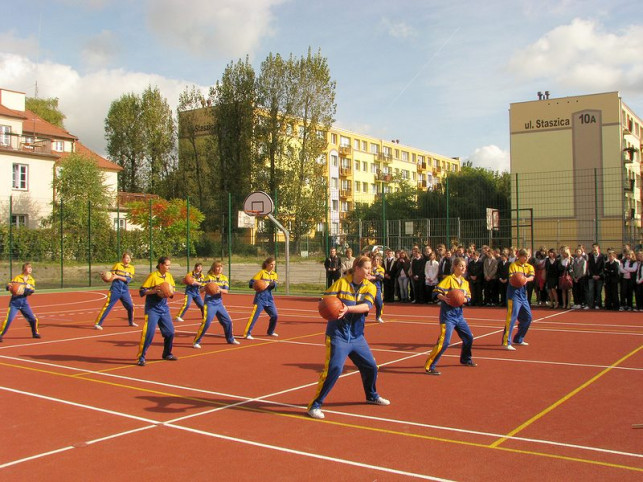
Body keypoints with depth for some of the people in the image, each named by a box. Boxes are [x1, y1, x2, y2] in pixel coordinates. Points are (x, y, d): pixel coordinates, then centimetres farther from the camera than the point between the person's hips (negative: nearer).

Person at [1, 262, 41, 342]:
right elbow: (8, 285, -10)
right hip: (15, 301, -4)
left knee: (33, 319, 6)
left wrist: (29, 287, -24)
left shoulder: (31, 280, 8)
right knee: (9, 319, -13)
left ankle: (35, 333, 26)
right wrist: (10, 286, -32)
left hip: (24, 301, 4)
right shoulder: (17, 278, -4)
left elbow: (32, 290, -4)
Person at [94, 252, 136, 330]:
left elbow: (128, 279, -9)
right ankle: (98, 323, -3)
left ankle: (131, 322, 27)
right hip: (115, 290, -3)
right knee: (107, 306, -7)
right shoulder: (117, 265, 0)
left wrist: (117, 277, -18)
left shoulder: (131, 267, 4)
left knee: (130, 306, 5)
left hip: (125, 291, 3)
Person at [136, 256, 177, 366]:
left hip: (164, 308, 6)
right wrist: (154, 291, -26)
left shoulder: (169, 276, 5)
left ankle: (167, 354, 29)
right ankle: (141, 357, -3)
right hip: (152, 309, -6)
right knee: (149, 332, -13)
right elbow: (142, 291, -13)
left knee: (170, 332, 9)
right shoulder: (153, 276, -13)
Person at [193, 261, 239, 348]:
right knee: (206, 322, -14)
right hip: (209, 303, -5)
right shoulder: (209, 277, -5)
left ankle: (230, 339, 28)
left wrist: (220, 289, -25)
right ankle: (196, 341, -4)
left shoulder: (224, 278, 6)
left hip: (219, 303, 5)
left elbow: (226, 291, -4)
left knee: (228, 321, 8)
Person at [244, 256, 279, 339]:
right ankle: (247, 334, -10)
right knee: (255, 315, -12)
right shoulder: (262, 272, -6)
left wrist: (273, 283, -24)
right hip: (260, 298, -6)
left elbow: (274, 285, -3)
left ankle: (270, 332, 29)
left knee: (274, 315, 8)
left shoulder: (274, 274, 10)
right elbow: (251, 283, -10)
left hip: (269, 298, 6)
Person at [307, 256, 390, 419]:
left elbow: (366, 306, -17)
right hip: (337, 335, -5)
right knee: (334, 368, -19)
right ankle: (315, 405, -8)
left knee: (371, 367, 13)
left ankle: (372, 396, 42)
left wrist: (348, 308, -34)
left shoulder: (370, 287, 1)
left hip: (357, 336, 5)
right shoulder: (341, 282, -9)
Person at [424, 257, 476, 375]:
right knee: (444, 341, -16)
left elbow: (468, 297, 10)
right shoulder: (449, 279, -10)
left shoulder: (465, 282, 12)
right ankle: (429, 366, -11)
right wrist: (443, 298, -33)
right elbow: (436, 292, -15)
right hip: (448, 314, -8)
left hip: (459, 314, 8)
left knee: (469, 337, 18)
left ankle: (465, 359, 43)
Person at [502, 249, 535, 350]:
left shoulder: (529, 266, 10)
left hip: (523, 294, 7)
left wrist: (526, 279, -31)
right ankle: (506, 342, -18)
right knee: (512, 317, -16)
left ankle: (518, 339, 30)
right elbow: (511, 279, -15)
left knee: (527, 317, 14)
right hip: (514, 293, -7)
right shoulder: (513, 265, -5)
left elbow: (532, 277, -9)